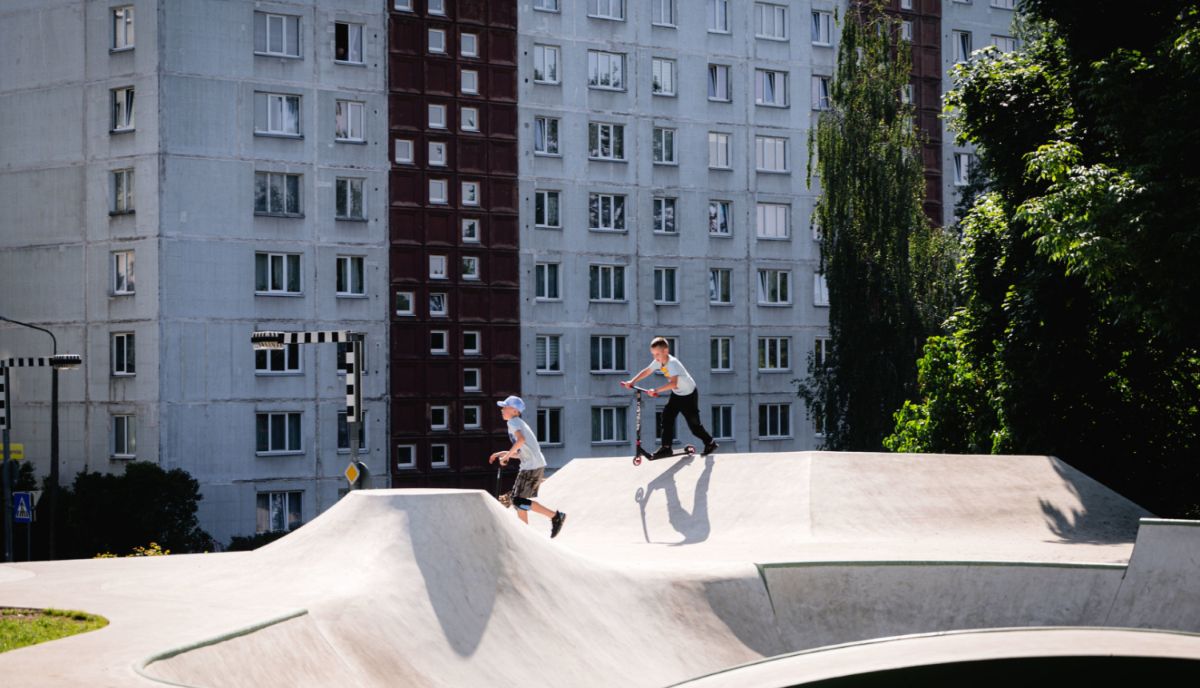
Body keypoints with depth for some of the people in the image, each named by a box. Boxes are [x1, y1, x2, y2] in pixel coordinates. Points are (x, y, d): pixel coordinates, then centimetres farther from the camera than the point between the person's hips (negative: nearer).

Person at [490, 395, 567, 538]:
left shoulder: (513, 422, -6)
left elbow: (521, 439, -26)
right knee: (515, 498, 15)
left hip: (531, 466, -10)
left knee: (518, 500, -8)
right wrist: (502, 454, 18)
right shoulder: (521, 423, 23)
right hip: (537, 465, 10)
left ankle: (555, 516, -8)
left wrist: (506, 455, -17)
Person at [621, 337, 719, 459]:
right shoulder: (658, 362, -10)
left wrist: (656, 390, -54)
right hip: (676, 394, 8)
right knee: (667, 418, -2)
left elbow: (673, 383, -48)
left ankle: (710, 444, 18)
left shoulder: (672, 363, -34)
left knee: (694, 424, -1)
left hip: (689, 395, -8)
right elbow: (646, 371, 3)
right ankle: (666, 447, 1)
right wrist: (632, 381, -9)